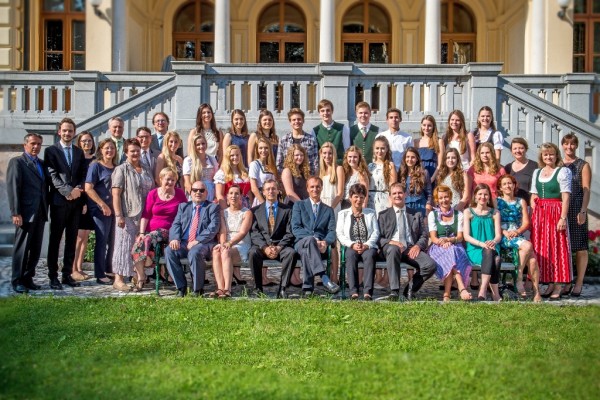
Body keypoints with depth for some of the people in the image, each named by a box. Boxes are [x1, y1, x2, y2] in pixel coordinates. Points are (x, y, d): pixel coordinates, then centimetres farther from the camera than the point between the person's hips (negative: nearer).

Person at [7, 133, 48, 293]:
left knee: (36, 249, 8)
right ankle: (17, 281, 8)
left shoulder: (42, 164, 17)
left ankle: (28, 278, 17)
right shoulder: (16, 162, -1)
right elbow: (13, 188, -8)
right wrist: (16, 213, -15)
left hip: (40, 213, 6)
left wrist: (46, 209, 7)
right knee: (22, 248, -1)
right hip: (25, 213, -6)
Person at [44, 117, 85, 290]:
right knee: (55, 240, 0)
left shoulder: (79, 152, 15)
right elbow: (52, 175, -7)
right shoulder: (51, 151, 2)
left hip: (76, 201, 4)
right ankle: (53, 276, 4)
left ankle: (67, 274, 13)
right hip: (59, 201, -4)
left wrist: (78, 189, -10)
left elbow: (83, 175, 10)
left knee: (72, 240, 7)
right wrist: (68, 191, -17)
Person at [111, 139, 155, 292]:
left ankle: (141, 277, 21)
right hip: (128, 215, -5)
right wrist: (119, 215, -16)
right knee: (125, 245, -2)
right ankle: (118, 279, 4)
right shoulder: (121, 170, -3)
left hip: (144, 216, 6)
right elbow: (116, 194, -9)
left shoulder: (145, 170, 15)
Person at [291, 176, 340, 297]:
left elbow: (331, 232, 9)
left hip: (320, 245, 1)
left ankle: (307, 287, -42)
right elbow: (295, 228, 3)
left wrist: (325, 242, -16)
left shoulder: (329, 210, 23)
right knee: (309, 240, -39)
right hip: (301, 242, -1)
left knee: (306, 251, -36)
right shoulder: (299, 205, 17)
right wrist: (313, 238, -15)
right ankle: (324, 278, -49)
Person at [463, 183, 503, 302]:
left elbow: (498, 235, 6)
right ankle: (495, 292, -37)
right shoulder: (468, 212, 7)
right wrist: (482, 244, -19)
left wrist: (494, 242, -19)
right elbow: (466, 236, -2)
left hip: (492, 248, 2)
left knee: (491, 255, -36)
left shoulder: (494, 213, 15)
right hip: (474, 249, -2)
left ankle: (483, 290, -40)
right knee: (491, 255, -36)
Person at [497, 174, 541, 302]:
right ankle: (519, 278, -22)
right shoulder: (497, 201, 10)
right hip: (503, 237, -3)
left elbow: (526, 223, 10)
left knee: (533, 260, -23)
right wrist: (505, 232, -15)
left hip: (518, 236, 3)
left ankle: (537, 292, -20)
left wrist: (517, 231, -9)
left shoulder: (521, 202, 19)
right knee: (527, 245, -32)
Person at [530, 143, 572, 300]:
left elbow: (566, 197, -10)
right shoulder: (537, 172, 15)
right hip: (539, 214, 6)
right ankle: (550, 283, 14)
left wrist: (563, 218, -18)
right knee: (541, 249, 6)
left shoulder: (563, 172, -3)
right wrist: (534, 214, 5)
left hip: (556, 213, -6)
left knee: (557, 248, -4)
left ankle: (559, 286, -1)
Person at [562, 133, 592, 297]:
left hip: (576, 210, -3)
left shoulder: (583, 165, 3)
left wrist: (583, 211, -14)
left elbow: (586, 190, -4)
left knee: (580, 247, -1)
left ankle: (579, 283, 4)